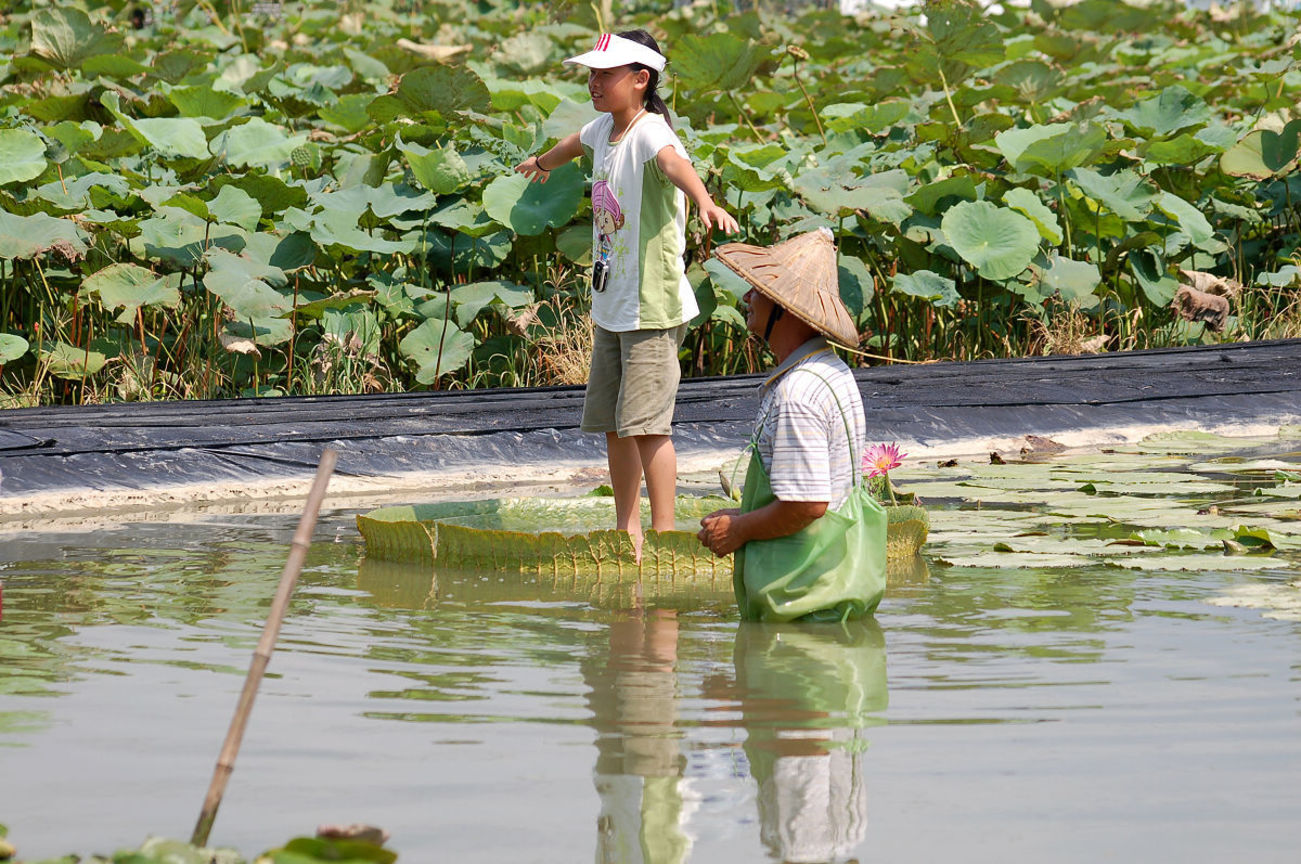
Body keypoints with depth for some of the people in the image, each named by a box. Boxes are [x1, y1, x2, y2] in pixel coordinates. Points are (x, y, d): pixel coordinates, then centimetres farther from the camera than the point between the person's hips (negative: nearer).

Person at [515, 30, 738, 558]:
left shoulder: (649, 134, -19)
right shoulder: (604, 127, 7)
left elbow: (674, 164, -44)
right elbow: (579, 142, 33)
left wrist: (704, 202, -65)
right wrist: (544, 162, 55)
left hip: (653, 307, -9)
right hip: (610, 304, 9)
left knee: (644, 422, -12)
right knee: (612, 422, 13)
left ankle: (664, 534, -6)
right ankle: (627, 531, 23)